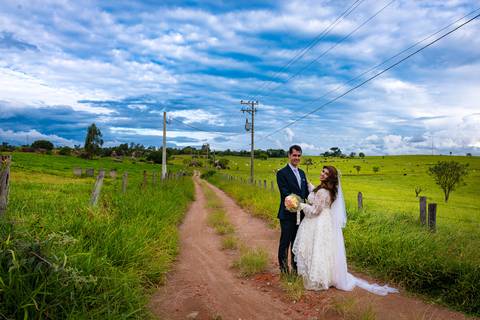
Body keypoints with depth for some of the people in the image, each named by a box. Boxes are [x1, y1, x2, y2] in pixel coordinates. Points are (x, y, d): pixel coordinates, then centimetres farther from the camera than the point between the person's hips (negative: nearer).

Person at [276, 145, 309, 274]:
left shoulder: (302, 173, 13)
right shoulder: (282, 173, -11)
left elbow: (306, 192, 11)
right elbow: (285, 194, -19)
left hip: (300, 214, 7)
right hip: (288, 214, -7)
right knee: (285, 242, 4)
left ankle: (295, 267, 31)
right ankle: (284, 268, 17)